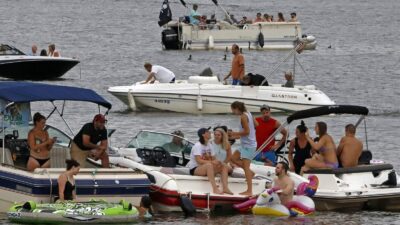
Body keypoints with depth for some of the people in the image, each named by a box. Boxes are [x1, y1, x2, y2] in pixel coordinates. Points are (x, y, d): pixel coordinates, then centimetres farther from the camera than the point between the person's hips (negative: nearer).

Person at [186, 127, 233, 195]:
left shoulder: (209, 145, 12)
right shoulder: (198, 146, -13)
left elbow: (213, 159, 10)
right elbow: (198, 161, -24)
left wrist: (217, 162, -14)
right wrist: (212, 162, -30)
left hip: (206, 169, 8)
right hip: (195, 169, -8)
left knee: (224, 167, -7)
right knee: (209, 165, -38)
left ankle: (225, 188, -22)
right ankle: (215, 189, -46)